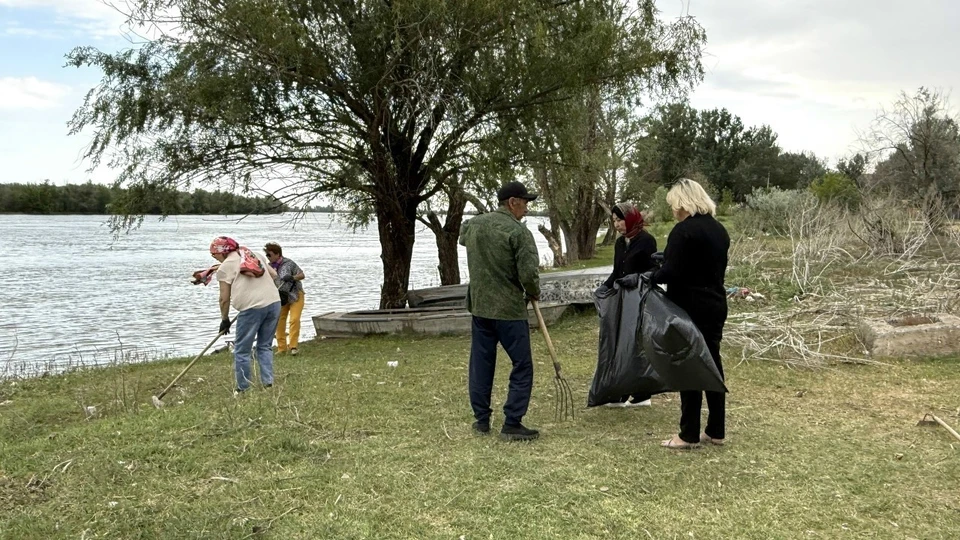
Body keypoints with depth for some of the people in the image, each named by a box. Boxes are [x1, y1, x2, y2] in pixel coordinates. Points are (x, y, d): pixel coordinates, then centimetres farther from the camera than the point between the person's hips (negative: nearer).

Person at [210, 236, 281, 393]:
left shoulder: (225, 267, 1)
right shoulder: (256, 255, 19)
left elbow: (224, 299, 2)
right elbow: (274, 275, 20)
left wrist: (224, 319, 13)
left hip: (252, 308, -6)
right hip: (274, 303, 6)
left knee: (241, 351, 6)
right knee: (265, 346, 16)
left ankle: (243, 389, 8)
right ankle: (268, 383, 9)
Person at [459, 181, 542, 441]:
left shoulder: (472, 225, 4)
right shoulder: (518, 232, -16)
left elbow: (462, 238, 28)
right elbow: (529, 274, -19)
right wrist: (534, 293, 1)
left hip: (479, 306, 6)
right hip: (509, 310, -6)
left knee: (481, 364, 14)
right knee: (522, 366, 4)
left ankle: (481, 419, 22)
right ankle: (512, 424, 3)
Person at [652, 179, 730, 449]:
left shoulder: (684, 230, -17)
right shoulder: (719, 230, 11)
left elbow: (671, 273, -21)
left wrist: (653, 276, -4)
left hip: (690, 308, -8)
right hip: (715, 305, 8)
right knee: (712, 365, 12)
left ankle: (689, 434, 6)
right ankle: (716, 431, 19)